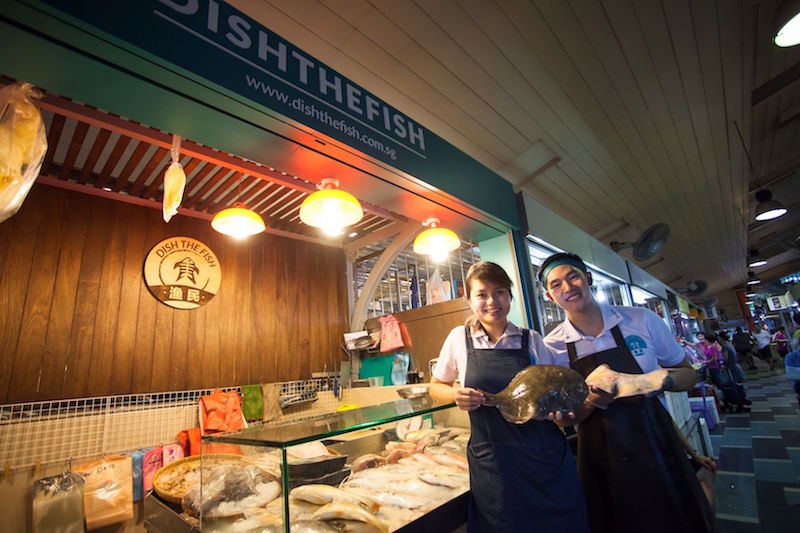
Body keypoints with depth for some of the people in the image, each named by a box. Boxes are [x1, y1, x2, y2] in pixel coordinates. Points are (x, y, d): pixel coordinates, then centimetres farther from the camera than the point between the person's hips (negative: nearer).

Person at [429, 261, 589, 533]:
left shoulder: (531, 340, 0)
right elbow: (436, 387, 9)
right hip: (491, 459, -1)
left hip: (545, 456, 2)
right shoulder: (459, 338, -3)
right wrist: (456, 394, -13)